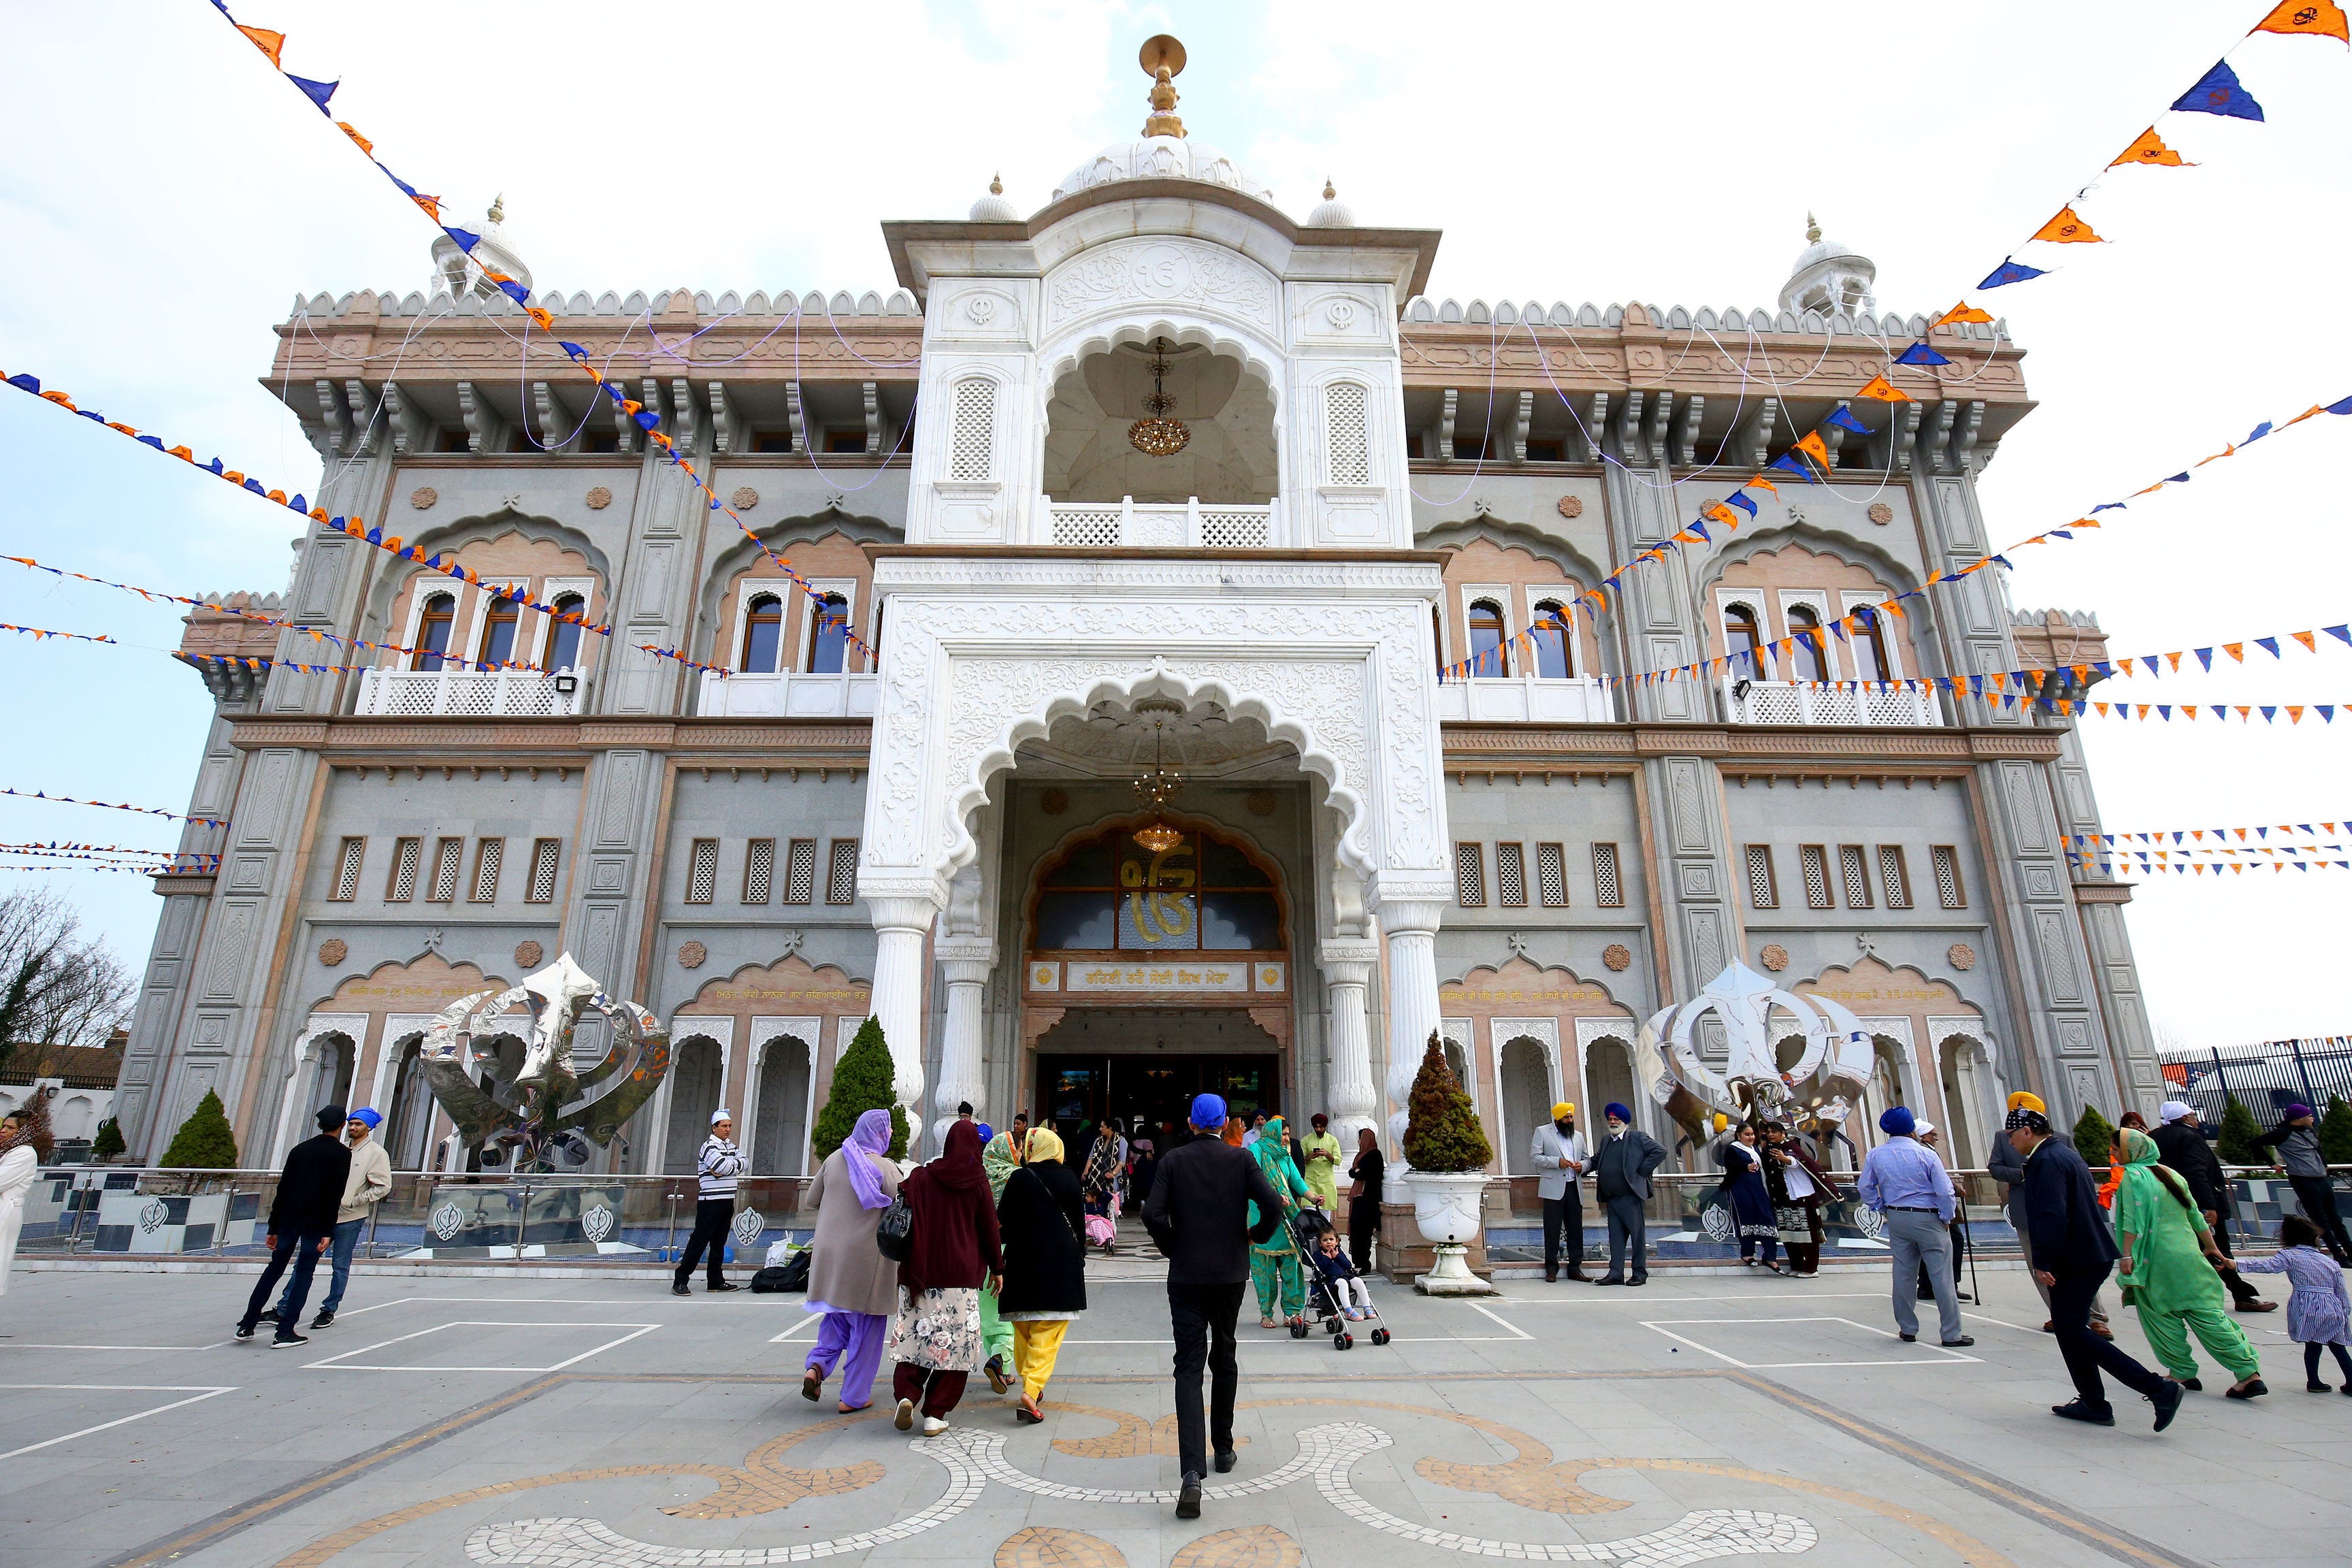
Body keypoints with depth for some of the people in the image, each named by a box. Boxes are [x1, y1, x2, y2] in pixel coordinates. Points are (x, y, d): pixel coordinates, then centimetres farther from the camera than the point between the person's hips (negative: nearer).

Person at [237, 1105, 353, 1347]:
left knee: (274, 1269, 17)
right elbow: (335, 1195, -12)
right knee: (304, 1274, 2)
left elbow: (282, 1189, 14)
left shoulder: (300, 1149, 13)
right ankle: (285, 1332, 1)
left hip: (289, 1218, 5)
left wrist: (274, 1228, 19)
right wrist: (328, 1231, -11)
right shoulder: (342, 1153, -4)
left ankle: (246, 1325, 19)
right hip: (316, 1221, -5)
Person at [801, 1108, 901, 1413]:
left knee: (837, 1315, 23)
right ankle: (854, 1397, 15)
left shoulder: (834, 1159, 2)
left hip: (830, 1253, 5)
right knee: (866, 1325, 8)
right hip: (867, 1257, -5)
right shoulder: (884, 1167, -13)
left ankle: (816, 1365, 2)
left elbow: (812, 1200, 10)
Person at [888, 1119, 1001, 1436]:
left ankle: (906, 1394, -5)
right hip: (962, 1275, -2)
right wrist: (997, 1268, 14)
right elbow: (989, 1228, 1)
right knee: (954, 1343, 6)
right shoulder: (977, 1182, -4)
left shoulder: (922, 1177, 1)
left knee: (917, 1335, 13)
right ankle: (935, 1415, 6)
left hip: (921, 1273, 2)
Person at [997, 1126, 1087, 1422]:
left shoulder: (1020, 1178, -5)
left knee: (1023, 1330, 17)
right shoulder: (1070, 1179, 2)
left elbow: (1003, 1224, -2)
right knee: (1047, 1335, 0)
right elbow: (1080, 1223, 8)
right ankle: (1032, 1390, -14)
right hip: (1063, 1263, 1)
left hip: (1024, 1262, 0)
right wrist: (1079, 1259, 19)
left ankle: (1030, 1385, 26)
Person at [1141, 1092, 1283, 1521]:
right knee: (1223, 1361, 20)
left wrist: (1172, 1247, 3)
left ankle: (1192, 1471, -16)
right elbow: (1272, 1205, -13)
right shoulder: (1241, 1159, -3)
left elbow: (1153, 1214, -14)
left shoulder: (1173, 1160, -4)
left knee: (1189, 1368, -3)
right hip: (1231, 1274, 2)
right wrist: (1256, 1235, 6)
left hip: (1186, 1276, -1)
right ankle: (1223, 1449, 33)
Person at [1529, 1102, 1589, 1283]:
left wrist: (1582, 1165, -1)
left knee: (1576, 1229, 5)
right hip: (1554, 1188, -4)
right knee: (1552, 1229, -2)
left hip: (1574, 1187, 4)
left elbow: (1587, 1158, 23)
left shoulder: (1578, 1135, 19)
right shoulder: (1542, 1132, 4)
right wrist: (1557, 1162, -16)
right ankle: (1551, 1268, 5)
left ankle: (1575, 1268, 13)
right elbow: (1535, 1156, -4)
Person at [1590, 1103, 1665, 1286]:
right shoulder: (1605, 1141, 18)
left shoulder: (1637, 1137, -1)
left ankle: (1640, 1274, 11)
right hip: (1612, 1198, 6)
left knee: (1637, 1235, 2)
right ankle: (1616, 1274, 8)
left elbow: (1660, 1151, -9)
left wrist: (1642, 1171, -10)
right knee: (1616, 1236, 6)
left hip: (1631, 1196, -6)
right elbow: (1595, 1160, 29)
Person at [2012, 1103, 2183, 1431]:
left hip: (2075, 1262, -11)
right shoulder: (2064, 1153, 15)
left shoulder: (2046, 1161, -18)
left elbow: (2052, 1217, -25)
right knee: (2070, 1328, 15)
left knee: (2073, 1332, -8)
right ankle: (2093, 1403, 19)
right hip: (2091, 1256, 11)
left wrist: (2043, 1262, -21)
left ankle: (2158, 1389, -9)